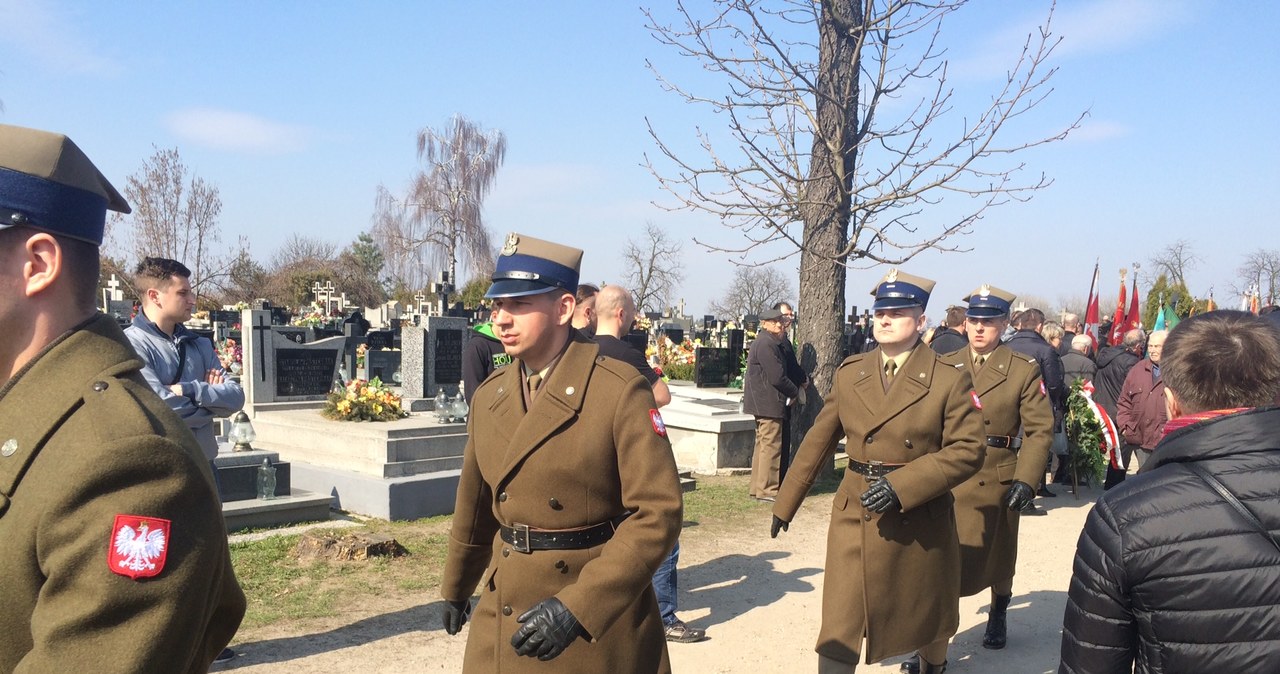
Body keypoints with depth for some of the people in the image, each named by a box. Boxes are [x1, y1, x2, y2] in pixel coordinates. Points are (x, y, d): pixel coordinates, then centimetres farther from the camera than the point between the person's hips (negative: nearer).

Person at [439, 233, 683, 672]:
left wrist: (577, 607, -24)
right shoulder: (489, 395, 4)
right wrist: (455, 589, 26)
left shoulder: (621, 390, -15)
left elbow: (657, 513, -18)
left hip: (600, 623, -4)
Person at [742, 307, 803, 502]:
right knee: (771, 446, -7)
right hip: (769, 403, -11)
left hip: (761, 403, 11)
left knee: (763, 445, 15)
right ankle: (767, 490, -3)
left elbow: (781, 371, 22)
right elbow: (777, 377, -18)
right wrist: (795, 391, -4)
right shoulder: (766, 344, -16)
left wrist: (795, 387, 11)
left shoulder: (771, 343, 18)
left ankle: (758, 487, 20)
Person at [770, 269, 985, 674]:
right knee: (838, 630, -3)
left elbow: (968, 450, -13)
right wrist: (786, 504, 11)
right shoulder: (849, 373, 3)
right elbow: (819, 442, 9)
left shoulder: (949, 380, -8)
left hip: (921, 523, -2)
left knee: (925, 615, 21)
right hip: (854, 518, 2)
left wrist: (902, 485, -24)